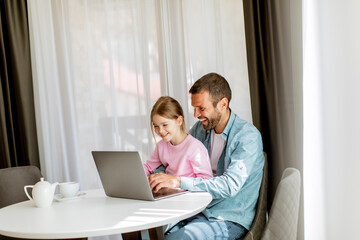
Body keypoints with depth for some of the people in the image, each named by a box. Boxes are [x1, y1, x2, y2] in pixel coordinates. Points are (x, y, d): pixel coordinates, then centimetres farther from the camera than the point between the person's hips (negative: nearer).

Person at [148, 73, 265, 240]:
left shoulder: (248, 136, -14)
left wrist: (179, 181, -33)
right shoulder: (200, 128, 7)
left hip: (230, 220, -6)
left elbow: (230, 185, -26)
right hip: (198, 211, 6)